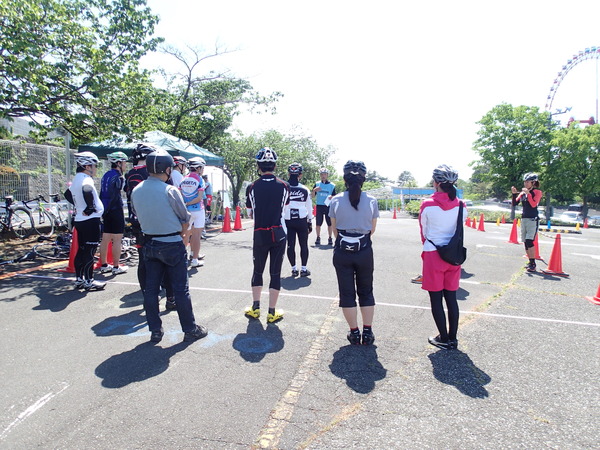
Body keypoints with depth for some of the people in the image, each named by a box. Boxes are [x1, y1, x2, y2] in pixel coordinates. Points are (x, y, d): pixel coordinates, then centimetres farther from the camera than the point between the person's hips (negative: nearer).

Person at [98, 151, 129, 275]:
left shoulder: (106, 175, 13)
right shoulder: (118, 177, -13)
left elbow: (102, 194, 16)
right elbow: (115, 196, -19)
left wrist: (103, 210, 18)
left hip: (106, 211, 8)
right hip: (116, 210, -8)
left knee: (105, 239, 12)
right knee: (117, 240, -2)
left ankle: (104, 266, 20)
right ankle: (116, 267, 3)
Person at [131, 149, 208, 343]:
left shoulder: (136, 191, 1)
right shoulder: (170, 190, -16)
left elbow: (139, 216, 11)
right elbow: (185, 220, -8)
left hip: (149, 244, 6)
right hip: (172, 244, -5)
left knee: (150, 288, 13)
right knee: (181, 289, 4)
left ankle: (155, 330, 22)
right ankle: (190, 329, 15)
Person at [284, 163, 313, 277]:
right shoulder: (304, 189, -1)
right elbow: (309, 207, 6)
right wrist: (310, 222, 16)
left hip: (287, 221, 0)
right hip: (302, 221, 0)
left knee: (290, 245, 7)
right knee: (304, 245, 9)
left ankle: (294, 269, 11)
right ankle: (304, 269, 10)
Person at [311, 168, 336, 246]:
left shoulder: (332, 185, 3)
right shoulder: (317, 184, 6)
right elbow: (313, 196, 7)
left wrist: (332, 197, -16)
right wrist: (314, 190, -12)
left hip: (328, 206, -1)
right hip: (319, 206, 1)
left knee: (330, 223, 2)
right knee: (318, 223, 2)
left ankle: (330, 238, 13)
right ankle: (318, 238, 13)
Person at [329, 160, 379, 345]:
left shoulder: (336, 200, -6)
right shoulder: (371, 201, -6)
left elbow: (335, 229, 2)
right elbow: (372, 229, 4)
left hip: (342, 251, 0)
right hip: (364, 251, 1)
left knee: (347, 293, 12)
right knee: (366, 292, 17)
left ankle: (354, 333, 20)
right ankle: (367, 332, 22)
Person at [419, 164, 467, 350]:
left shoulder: (427, 205, -11)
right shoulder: (460, 205, -1)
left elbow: (424, 231, 2)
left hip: (433, 255, -4)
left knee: (436, 299, 7)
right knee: (451, 298, 13)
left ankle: (444, 338, 14)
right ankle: (453, 338, 22)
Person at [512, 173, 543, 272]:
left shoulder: (537, 192, -4)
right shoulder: (522, 192, 11)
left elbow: (533, 204, -17)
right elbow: (514, 203, 8)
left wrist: (528, 193, -20)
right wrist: (514, 193, -4)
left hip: (533, 219, -7)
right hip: (524, 218, 7)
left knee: (529, 241, -16)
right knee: (525, 242, 7)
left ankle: (533, 264, -12)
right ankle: (530, 262, 17)